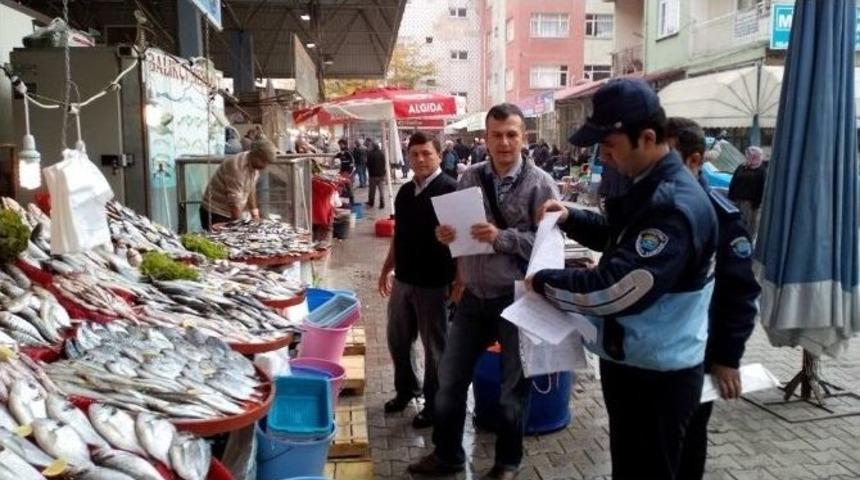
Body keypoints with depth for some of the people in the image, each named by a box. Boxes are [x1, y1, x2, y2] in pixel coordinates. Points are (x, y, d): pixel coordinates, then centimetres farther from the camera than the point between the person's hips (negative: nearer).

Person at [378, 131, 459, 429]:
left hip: (434, 282, -7)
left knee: (434, 346, 7)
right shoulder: (405, 192, 9)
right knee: (398, 339, 18)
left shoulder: (450, 190, -12)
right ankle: (406, 389, 39)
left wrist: (458, 279, -28)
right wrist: (387, 269, 19)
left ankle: (434, 404, 23)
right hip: (403, 279, 7)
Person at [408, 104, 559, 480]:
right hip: (474, 297, 4)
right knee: (450, 379, 13)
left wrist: (502, 238, -25)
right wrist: (446, 234, -11)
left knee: (513, 388, 14)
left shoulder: (539, 183, -10)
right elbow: (457, 226, 11)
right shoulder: (469, 178, 3)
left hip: (517, 299, -4)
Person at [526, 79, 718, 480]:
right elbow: (619, 235, 24)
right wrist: (571, 217, 6)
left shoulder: (676, 206, -27)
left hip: (657, 374, -9)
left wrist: (543, 282, -18)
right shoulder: (647, 188, 6)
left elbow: (619, 289, -32)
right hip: (630, 361, 9)